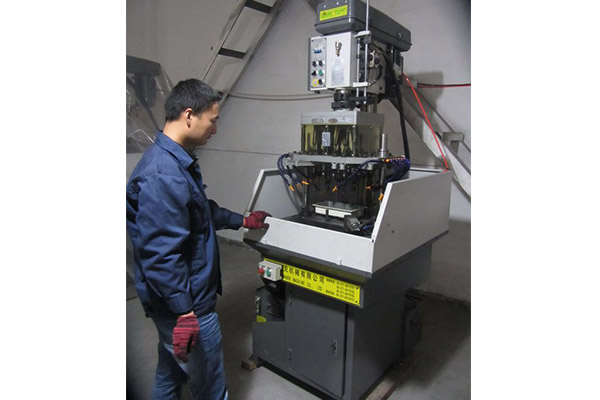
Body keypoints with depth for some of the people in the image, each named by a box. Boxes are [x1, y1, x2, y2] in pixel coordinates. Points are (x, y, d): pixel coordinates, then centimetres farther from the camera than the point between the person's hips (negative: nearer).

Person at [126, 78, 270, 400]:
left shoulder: (176, 160, 7)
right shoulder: (163, 176, -27)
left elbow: (203, 211, 20)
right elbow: (161, 254, -28)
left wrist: (242, 221, 25)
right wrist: (185, 312, -24)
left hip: (174, 300, 10)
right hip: (186, 304, -10)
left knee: (171, 373, 27)